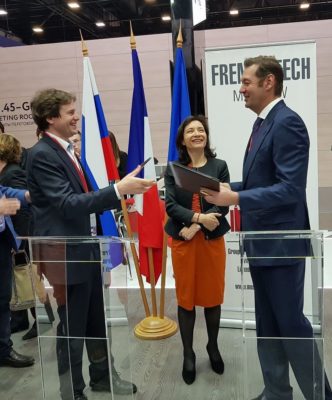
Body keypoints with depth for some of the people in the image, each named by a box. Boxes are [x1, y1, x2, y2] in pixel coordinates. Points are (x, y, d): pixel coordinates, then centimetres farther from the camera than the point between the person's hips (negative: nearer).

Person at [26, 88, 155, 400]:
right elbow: (68, 204, -27)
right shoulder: (42, 154, -18)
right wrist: (118, 189, -31)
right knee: (72, 326, 7)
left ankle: (102, 374, 39)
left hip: (84, 248, 9)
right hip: (66, 254, -9)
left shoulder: (65, 150, 12)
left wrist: (118, 194, 11)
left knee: (96, 319, 20)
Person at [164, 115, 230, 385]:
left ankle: (213, 347, 31)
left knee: (213, 296, 9)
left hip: (212, 239, 0)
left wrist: (195, 227, -15)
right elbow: (171, 205, -6)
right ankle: (188, 354, 22)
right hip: (182, 240, 0)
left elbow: (223, 204, -5)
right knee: (185, 298, 6)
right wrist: (199, 217, -21)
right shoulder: (173, 169, 3)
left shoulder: (219, 166, 3)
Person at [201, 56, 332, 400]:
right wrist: (228, 188, 3)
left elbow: (290, 188, -24)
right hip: (261, 241, 10)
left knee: (291, 322, 3)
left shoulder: (287, 122, -16)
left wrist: (235, 198, -26)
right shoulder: (263, 122, 13)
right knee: (267, 323, 17)